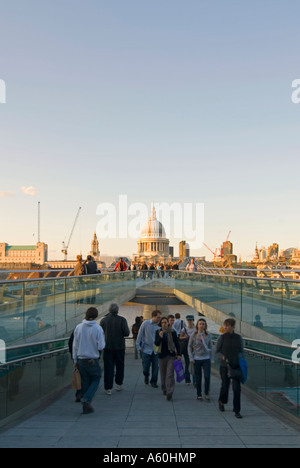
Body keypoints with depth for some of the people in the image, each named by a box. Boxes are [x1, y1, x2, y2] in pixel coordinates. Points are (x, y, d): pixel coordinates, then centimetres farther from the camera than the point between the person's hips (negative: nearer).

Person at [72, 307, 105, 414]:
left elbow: (75, 345, 3)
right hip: (92, 360, -4)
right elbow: (101, 347, -13)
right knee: (96, 379, 16)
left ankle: (86, 407, 18)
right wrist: (103, 341, 8)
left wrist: (75, 360, 11)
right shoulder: (98, 328, -13)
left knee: (85, 382, 14)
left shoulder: (78, 327, -1)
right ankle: (86, 399, -1)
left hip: (81, 360, 4)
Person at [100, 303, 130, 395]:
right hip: (119, 346, -1)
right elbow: (127, 333, -13)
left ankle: (108, 388, 6)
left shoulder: (103, 320, -4)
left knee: (108, 367, 5)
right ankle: (118, 384, 24)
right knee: (120, 366, 17)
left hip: (107, 347, 1)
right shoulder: (122, 320, -9)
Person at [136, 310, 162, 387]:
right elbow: (140, 335, -1)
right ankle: (146, 376, 36)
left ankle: (153, 382, 21)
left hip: (156, 350, 2)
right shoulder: (145, 323, -7)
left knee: (155, 367, 3)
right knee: (145, 367, 4)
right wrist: (138, 346, -2)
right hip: (146, 349, -2)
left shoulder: (158, 326, 0)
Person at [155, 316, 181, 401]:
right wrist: (160, 337, -24)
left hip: (171, 355, -2)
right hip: (162, 355, 2)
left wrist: (178, 354, 3)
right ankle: (164, 389, 31)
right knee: (163, 374, 11)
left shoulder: (172, 332, -1)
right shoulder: (158, 332, 1)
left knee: (170, 374, -10)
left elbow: (177, 343, 6)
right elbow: (156, 343, -6)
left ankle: (170, 392, -11)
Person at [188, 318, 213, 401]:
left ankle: (206, 393, 13)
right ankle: (199, 394, 21)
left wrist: (211, 358, 7)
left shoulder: (208, 335, 1)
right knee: (198, 378, 6)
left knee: (207, 376, -7)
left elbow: (210, 347, 9)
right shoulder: (193, 335, -3)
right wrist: (191, 358, -3)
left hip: (206, 359, 1)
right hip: (197, 359, -1)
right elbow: (189, 346, 3)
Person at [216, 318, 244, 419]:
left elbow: (241, 351, 9)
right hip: (225, 366, -1)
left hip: (236, 366, 1)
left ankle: (237, 411, 9)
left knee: (237, 388, -2)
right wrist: (223, 357, -16)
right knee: (225, 385, 8)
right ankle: (221, 402, 39)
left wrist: (238, 358, -10)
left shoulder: (238, 338, 0)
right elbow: (217, 351, 1)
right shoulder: (222, 337, -6)